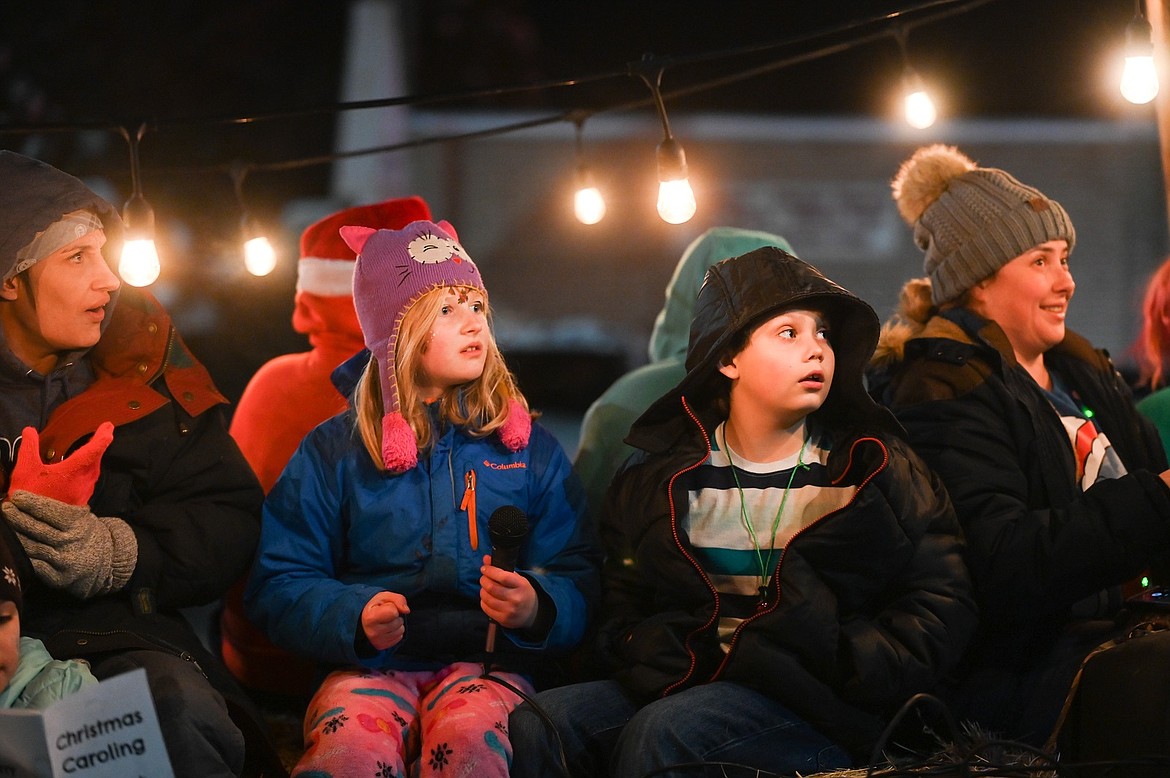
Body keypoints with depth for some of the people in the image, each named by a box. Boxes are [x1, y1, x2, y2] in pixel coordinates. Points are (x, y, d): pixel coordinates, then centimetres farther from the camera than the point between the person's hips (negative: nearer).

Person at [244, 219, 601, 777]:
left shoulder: (528, 449, 13)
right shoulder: (333, 453, 10)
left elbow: (577, 579, 8)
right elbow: (279, 585, 7)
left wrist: (536, 608, -16)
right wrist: (354, 617, -13)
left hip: (485, 663, 1)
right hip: (370, 664, -1)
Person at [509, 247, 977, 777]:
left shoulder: (876, 470, 8)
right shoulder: (661, 472, 13)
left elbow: (942, 614, 2)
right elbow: (622, 609, 14)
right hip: (682, 687, 3)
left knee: (661, 734, -32)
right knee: (533, 727, -23)